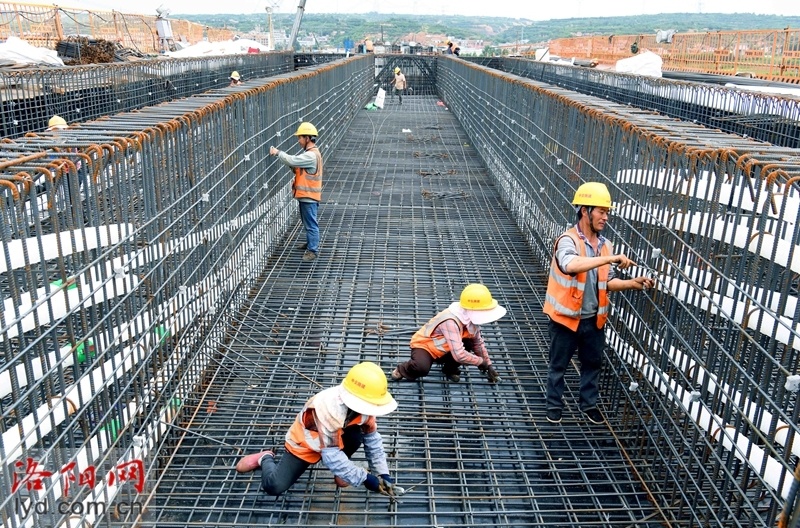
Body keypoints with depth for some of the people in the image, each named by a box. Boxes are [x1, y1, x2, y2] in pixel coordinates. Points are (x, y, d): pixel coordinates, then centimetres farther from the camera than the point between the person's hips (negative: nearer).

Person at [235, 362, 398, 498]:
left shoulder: (362, 403, -21)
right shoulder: (326, 408, -41)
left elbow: (372, 438, -9)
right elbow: (331, 455, -39)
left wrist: (382, 473, -15)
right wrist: (364, 478, -35)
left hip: (335, 440, 4)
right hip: (304, 444, -4)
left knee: (356, 436, -29)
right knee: (274, 487, -19)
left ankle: (340, 470, 1)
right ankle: (265, 459, 16)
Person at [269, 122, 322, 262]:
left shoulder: (311, 155, -20)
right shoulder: (310, 153, 14)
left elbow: (292, 161, -27)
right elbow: (299, 169, 14)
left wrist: (278, 153, -15)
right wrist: (293, 167, -5)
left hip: (309, 197, -10)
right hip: (305, 195, 10)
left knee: (311, 223, -4)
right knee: (307, 222, 22)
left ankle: (313, 250, 2)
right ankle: (310, 242, 36)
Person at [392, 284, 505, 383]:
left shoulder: (470, 318, -11)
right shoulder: (451, 322, -37)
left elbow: (478, 343, 4)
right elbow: (459, 355, -41)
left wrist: (488, 366, 1)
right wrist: (481, 362, -27)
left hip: (442, 351, 7)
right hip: (423, 346, -7)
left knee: (470, 343, -17)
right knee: (422, 368, -39)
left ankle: (449, 369, 7)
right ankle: (402, 370, -5)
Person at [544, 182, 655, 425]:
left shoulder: (605, 244, 1)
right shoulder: (568, 240, -20)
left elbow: (607, 282, 6)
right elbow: (571, 265, -43)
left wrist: (633, 283, -11)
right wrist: (611, 258, -41)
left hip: (594, 319, 6)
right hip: (566, 317, -6)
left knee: (593, 363, 20)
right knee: (559, 365, 12)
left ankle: (589, 404, 39)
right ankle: (555, 405, 30)